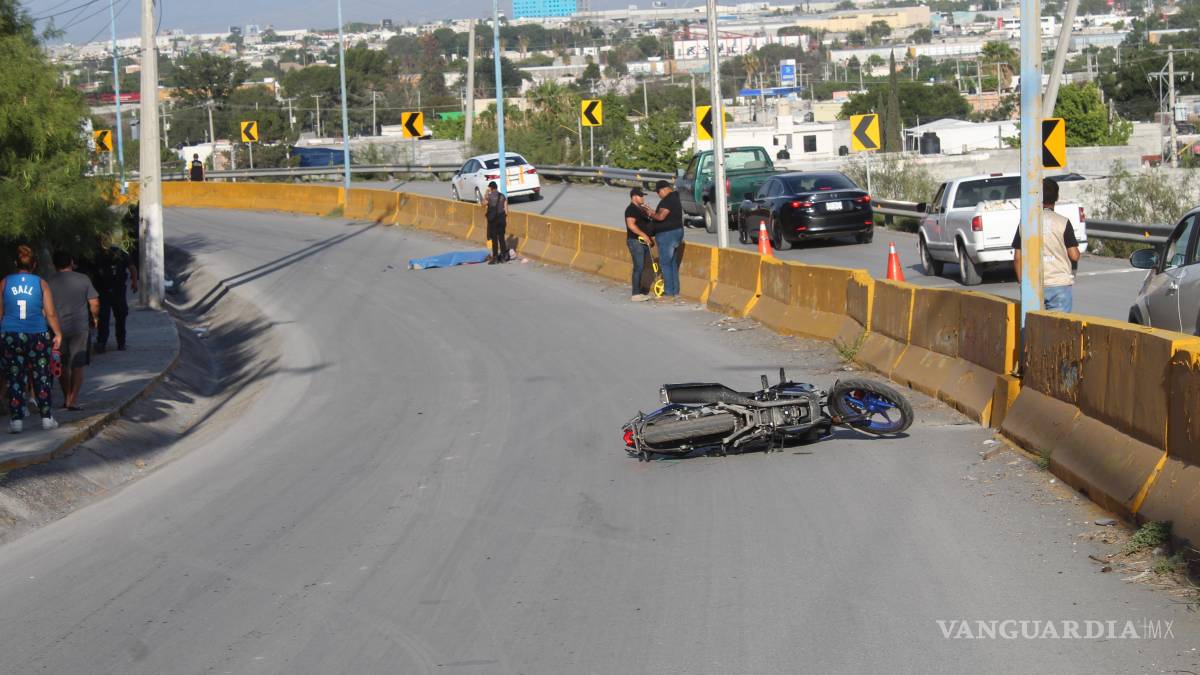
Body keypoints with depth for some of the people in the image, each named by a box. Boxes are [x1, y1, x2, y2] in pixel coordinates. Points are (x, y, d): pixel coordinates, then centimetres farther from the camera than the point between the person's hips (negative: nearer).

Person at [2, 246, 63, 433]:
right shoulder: (41, 283, -1)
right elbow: (50, 313, -1)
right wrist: (58, 334, 10)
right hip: (37, 335, 0)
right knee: (41, 376, 10)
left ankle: (16, 419, 4)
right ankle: (46, 418, 11)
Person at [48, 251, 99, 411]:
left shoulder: (50, 283, -3)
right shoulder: (83, 279, -4)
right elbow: (94, 303, -5)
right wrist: (94, 319, 12)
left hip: (58, 329, 1)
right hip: (80, 328, -1)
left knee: (63, 366, 16)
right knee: (77, 367, 4)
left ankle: (67, 398, 20)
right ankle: (73, 401, -3)